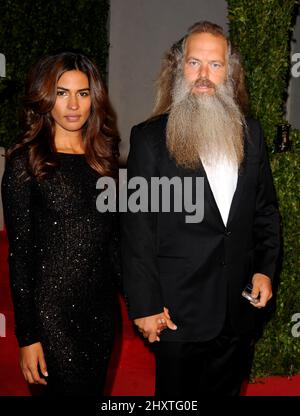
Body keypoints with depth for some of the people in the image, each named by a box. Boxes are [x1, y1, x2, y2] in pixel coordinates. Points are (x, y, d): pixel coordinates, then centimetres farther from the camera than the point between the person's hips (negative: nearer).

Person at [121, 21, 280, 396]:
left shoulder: (250, 132, 6)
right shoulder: (149, 138, -7)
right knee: (177, 394, 11)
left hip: (240, 307, 4)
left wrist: (265, 269, 2)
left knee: (227, 389, 19)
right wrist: (145, 307, -10)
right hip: (178, 311, -4)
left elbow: (266, 207, 13)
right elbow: (136, 228, -8)